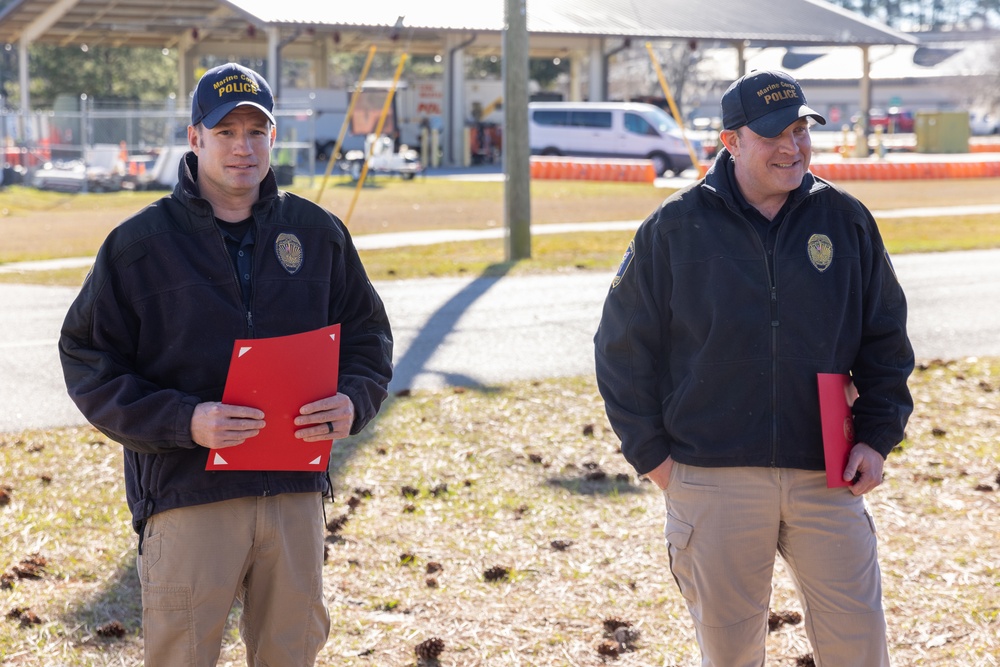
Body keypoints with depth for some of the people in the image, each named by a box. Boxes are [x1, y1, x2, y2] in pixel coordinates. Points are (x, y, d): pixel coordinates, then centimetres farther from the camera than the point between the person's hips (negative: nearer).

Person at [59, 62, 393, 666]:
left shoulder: (318, 232, 8)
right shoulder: (139, 243, -2)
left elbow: (368, 332, 16)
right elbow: (89, 362, -4)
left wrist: (354, 400, -6)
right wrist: (183, 421, -18)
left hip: (296, 491, 3)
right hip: (187, 493, -3)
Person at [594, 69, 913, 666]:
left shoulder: (846, 221, 5)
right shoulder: (673, 230, -2)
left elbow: (886, 340, 12)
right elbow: (623, 349, 4)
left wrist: (877, 438, 3)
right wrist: (651, 455, 0)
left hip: (825, 474, 2)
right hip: (712, 478, -1)